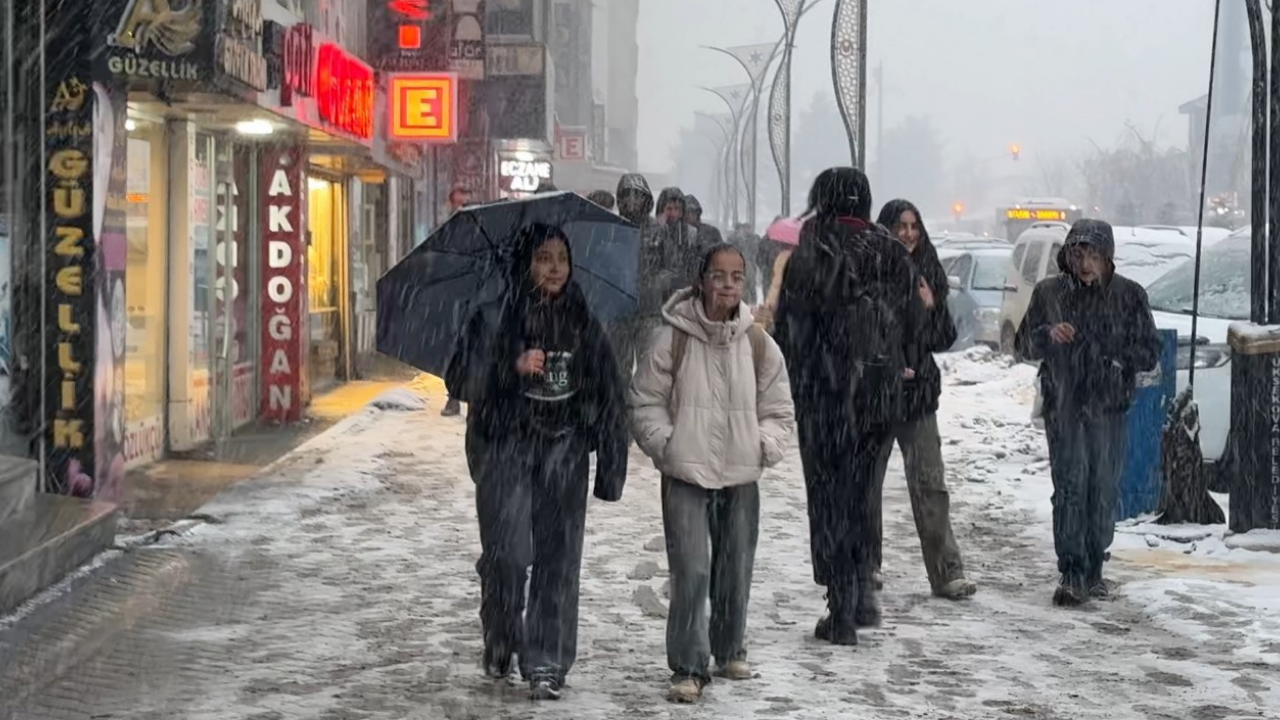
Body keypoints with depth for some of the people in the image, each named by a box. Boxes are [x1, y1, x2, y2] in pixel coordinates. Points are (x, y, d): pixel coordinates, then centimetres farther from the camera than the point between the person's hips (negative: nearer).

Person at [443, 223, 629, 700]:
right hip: (506, 447, -2)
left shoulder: (583, 322, 8)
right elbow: (460, 378, -6)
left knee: (558, 557, -1)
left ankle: (546, 664, 6)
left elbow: (606, 396, 10)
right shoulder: (494, 318, -1)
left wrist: (610, 466, 6)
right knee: (507, 552, -9)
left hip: (564, 451, 2)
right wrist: (513, 366, -20)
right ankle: (500, 640, 17)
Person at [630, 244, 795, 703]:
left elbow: (779, 410, 12)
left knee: (736, 570, 12)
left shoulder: (758, 344, 3)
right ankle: (689, 668, -2)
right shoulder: (672, 338, -6)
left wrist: (764, 446, -3)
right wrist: (666, 445, -9)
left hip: (741, 475, 3)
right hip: (685, 474, -3)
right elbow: (645, 402, 1)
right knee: (690, 571, -10)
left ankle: (731, 652, 32)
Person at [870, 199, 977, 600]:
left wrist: (932, 308, -7)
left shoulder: (929, 274, 8)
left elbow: (944, 341, 9)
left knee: (930, 484, -2)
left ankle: (947, 573, -2)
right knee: (868, 481, 8)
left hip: (919, 392, 3)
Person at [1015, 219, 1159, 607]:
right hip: (1063, 407, -1)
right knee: (1069, 489, -9)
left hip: (1108, 409, 1)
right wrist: (1048, 335, -11)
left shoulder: (1129, 295, 3)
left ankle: (1093, 571, 19)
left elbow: (1150, 354, 5)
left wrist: (1114, 351, -14)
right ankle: (1072, 574, -10)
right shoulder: (1049, 292, 5)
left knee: (1103, 493, 7)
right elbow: (1023, 345, 11)